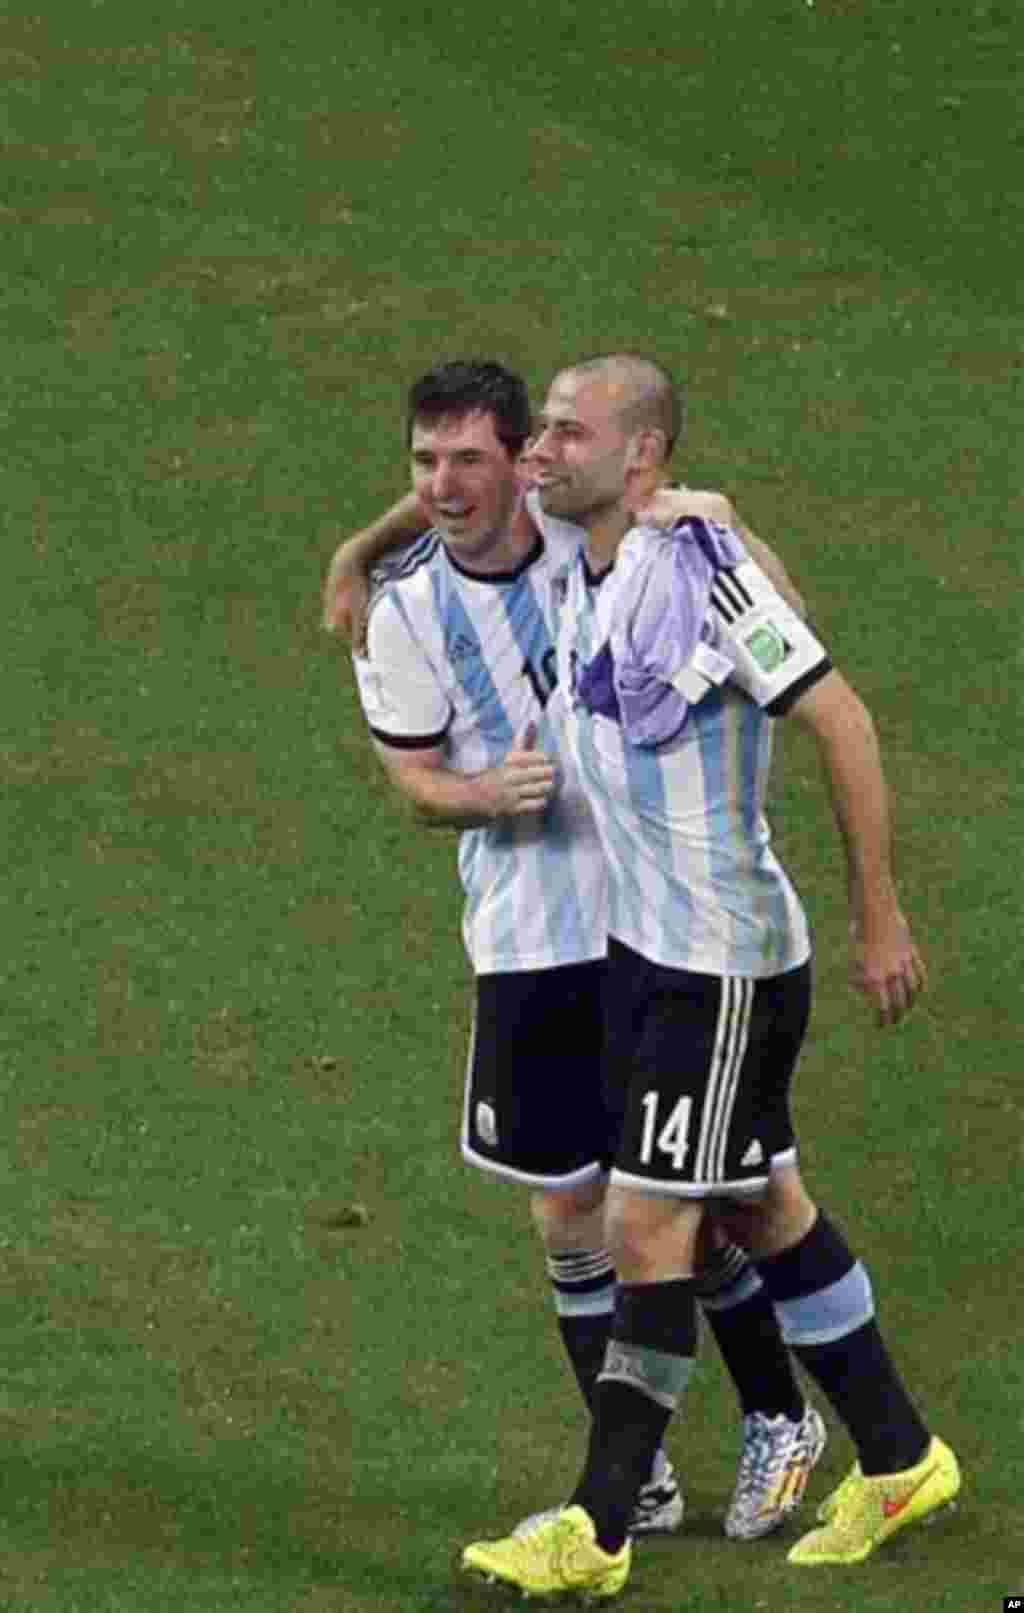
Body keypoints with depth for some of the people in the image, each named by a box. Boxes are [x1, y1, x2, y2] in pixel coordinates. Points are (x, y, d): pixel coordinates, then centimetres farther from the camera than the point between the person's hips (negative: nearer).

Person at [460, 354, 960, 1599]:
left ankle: (596, 1535, -2)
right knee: (763, 1207, 16)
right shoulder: (577, 570, 2)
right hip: (637, 940, 8)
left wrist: (878, 915, -15)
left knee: (648, 1228, -6)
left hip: (725, 960, -8)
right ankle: (897, 1462, 29)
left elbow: (841, 724, -18)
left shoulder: (700, 567, -21)